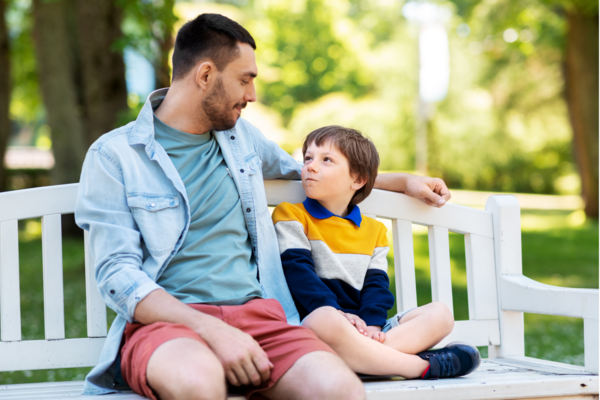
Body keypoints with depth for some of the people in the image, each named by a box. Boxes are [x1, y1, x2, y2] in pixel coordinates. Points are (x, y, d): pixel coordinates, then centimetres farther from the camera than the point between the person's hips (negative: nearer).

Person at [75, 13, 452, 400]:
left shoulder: (241, 135, 21)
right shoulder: (113, 156, 2)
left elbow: (305, 173, 41)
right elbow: (117, 275, -7)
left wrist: (404, 181, 42)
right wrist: (212, 330, -21)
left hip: (255, 312, 4)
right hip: (164, 320, -3)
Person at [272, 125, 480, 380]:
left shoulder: (373, 230, 23)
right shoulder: (291, 216, 10)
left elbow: (376, 283, 12)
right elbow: (297, 270, -4)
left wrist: (372, 324, -10)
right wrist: (334, 311, -20)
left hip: (361, 329, 6)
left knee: (440, 314, -10)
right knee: (325, 321, -42)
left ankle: (360, 356, -35)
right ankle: (421, 365, -31)